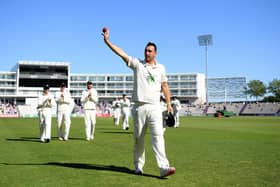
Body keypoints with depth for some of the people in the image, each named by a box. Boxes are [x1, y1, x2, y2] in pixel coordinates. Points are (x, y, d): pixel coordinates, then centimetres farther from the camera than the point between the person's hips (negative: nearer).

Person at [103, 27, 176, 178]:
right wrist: (107, 40, -13)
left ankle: (164, 167, -17)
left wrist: (168, 103, 11)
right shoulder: (137, 64, 4)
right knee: (138, 138, 7)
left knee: (158, 136, -11)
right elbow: (121, 53, -4)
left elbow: (164, 86, 18)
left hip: (154, 107, 1)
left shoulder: (161, 68, 12)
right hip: (139, 106, 0)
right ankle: (138, 166, 20)